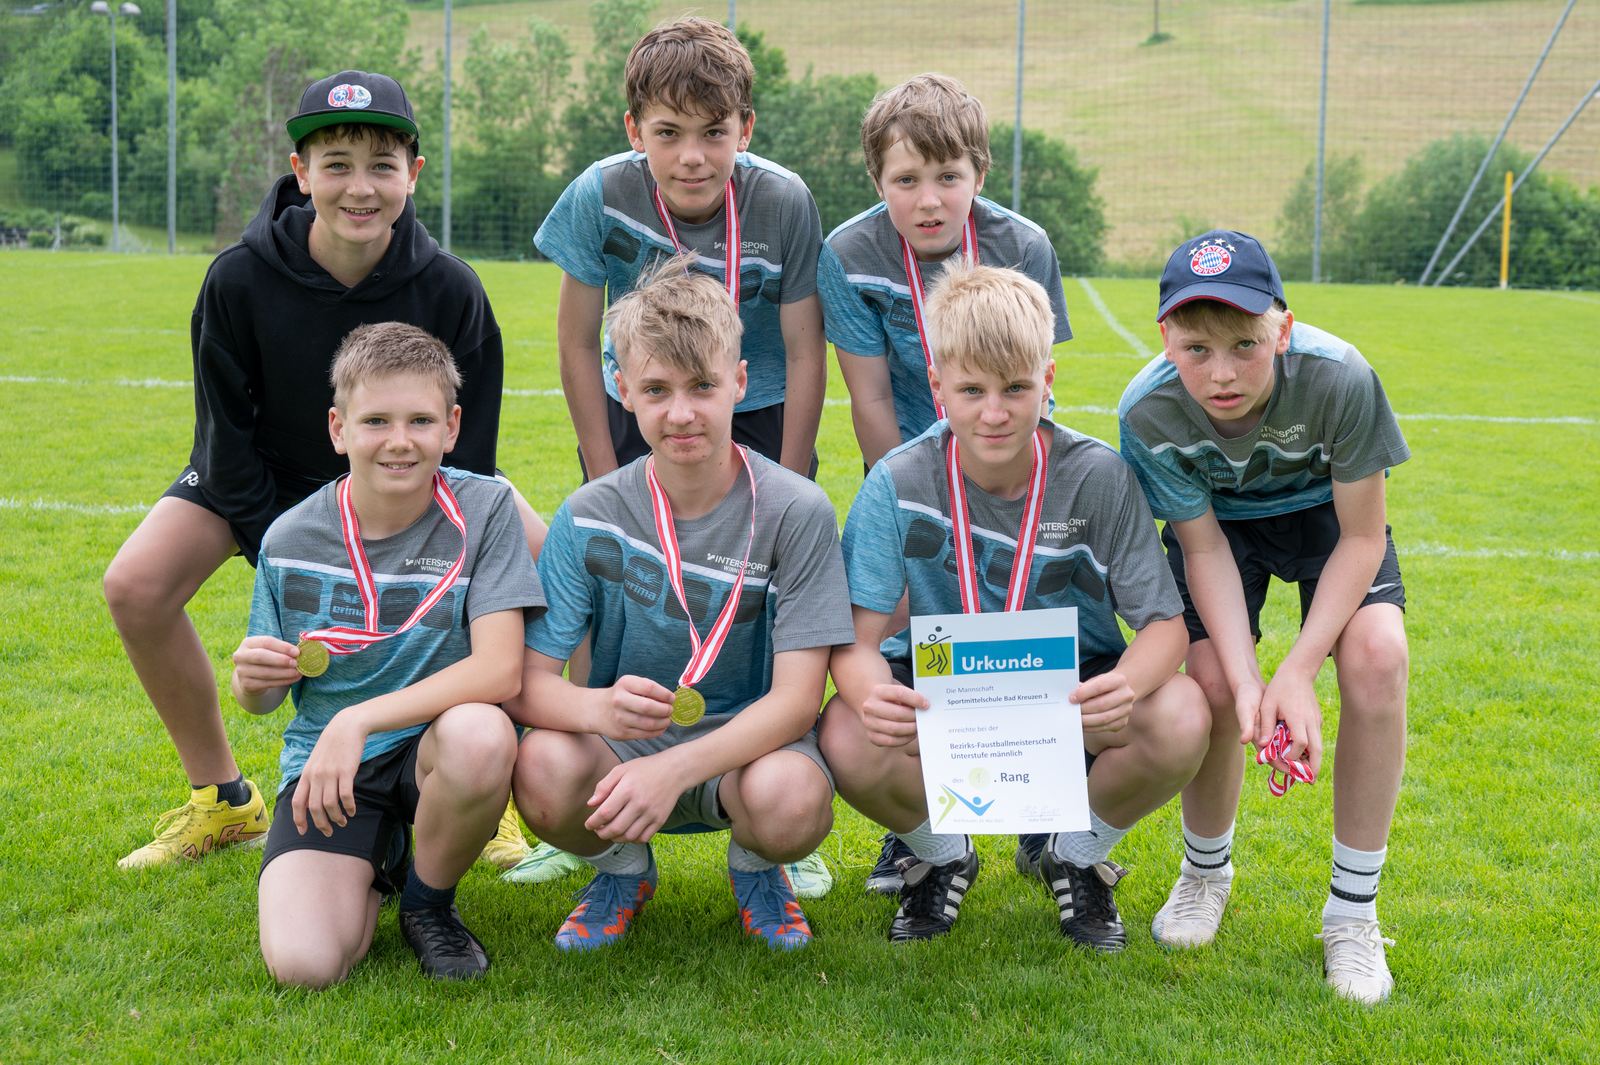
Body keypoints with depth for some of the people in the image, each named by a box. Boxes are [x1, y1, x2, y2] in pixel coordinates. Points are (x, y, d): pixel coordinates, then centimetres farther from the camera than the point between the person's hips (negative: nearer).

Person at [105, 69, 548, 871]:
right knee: (136, 587, -21)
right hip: (268, 472, 0)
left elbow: (464, 446, -15)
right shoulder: (239, 280, -26)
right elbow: (229, 434, -15)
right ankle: (220, 799, 2)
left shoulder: (450, 290, -24)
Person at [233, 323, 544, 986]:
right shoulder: (289, 541, -3)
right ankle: (378, 859, 15)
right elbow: (260, 699, 10)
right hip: (324, 756, 1)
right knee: (304, 963, -23)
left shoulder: (483, 509, -10)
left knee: (481, 734, -39)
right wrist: (251, 681, -16)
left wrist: (361, 719, -29)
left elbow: (501, 669, -21)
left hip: (435, 740, -1)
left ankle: (428, 898, -5)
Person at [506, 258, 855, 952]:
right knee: (544, 770, -32)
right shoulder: (589, 517, -6)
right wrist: (597, 709, -35)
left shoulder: (797, 512, -12)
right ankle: (622, 867, 5)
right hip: (622, 740, 1)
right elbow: (527, 680, -10)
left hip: (747, 740, -1)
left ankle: (755, 866, 6)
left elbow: (796, 698, -17)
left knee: (793, 799, -35)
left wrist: (675, 769, -33)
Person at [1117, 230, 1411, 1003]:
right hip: (1217, 517, 1)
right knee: (1213, 681, -20)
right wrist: (1247, 684, -33)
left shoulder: (1338, 378, -37)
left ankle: (1352, 910, -8)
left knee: (1376, 655, -25)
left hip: (1325, 509, 0)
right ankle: (1206, 871, 13)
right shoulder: (1148, 412, -32)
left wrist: (1297, 674, -32)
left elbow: (1363, 539, -24)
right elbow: (1203, 549, -20)